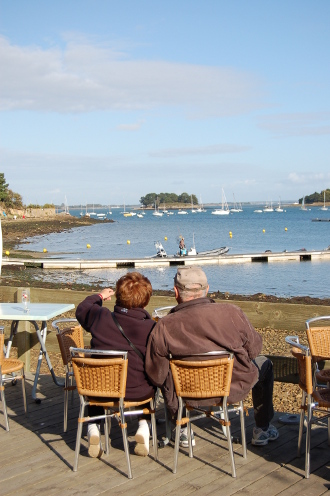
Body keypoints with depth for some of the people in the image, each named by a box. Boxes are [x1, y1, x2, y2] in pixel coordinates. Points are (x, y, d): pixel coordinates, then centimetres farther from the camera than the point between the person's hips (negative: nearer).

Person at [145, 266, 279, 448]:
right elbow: (254, 349, -5)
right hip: (236, 390, -1)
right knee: (264, 364, 30)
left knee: (169, 377, 33)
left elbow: (156, 375, -13)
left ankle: (183, 431, 42)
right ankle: (262, 430, 38)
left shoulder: (163, 327, -21)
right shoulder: (232, 313, -20)